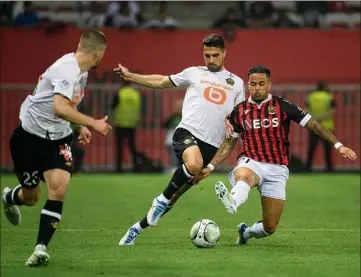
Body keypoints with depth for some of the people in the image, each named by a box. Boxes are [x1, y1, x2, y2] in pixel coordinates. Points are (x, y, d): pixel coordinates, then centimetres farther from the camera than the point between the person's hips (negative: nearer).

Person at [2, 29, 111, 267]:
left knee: (59, 187, -17)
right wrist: (93, 123, -32)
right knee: (31, 197, 8)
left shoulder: (81, 71, 4)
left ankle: (41, 248, -15)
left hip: (58, 138, 7)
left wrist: (81, 126, 13)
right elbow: (60, 108, -36)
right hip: (30, 136, -7)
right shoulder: (67, 69, -25)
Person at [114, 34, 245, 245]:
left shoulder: (236, 83, 18)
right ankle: (163, 199, -13)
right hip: (188, 132, -2)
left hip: (212, 145, 2)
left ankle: (139, 227, 17)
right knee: (194, 165, -37)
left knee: (178, 194, 2)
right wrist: (130, 76, 13)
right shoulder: (194, 73, 14)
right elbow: (162, 82, 21)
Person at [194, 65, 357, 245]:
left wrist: (338, 145, -11)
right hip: (251, 163, 0)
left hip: (276, 169, 0)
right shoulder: (239, 111, 5)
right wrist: (210, 167, 9)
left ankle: (247, 232, 32)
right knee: (244, 176, -40)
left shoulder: (283, 107, -2)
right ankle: (232, 202, -72)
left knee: (270, 227, -1)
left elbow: (314, 125, -2)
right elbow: (229, 143, 16)